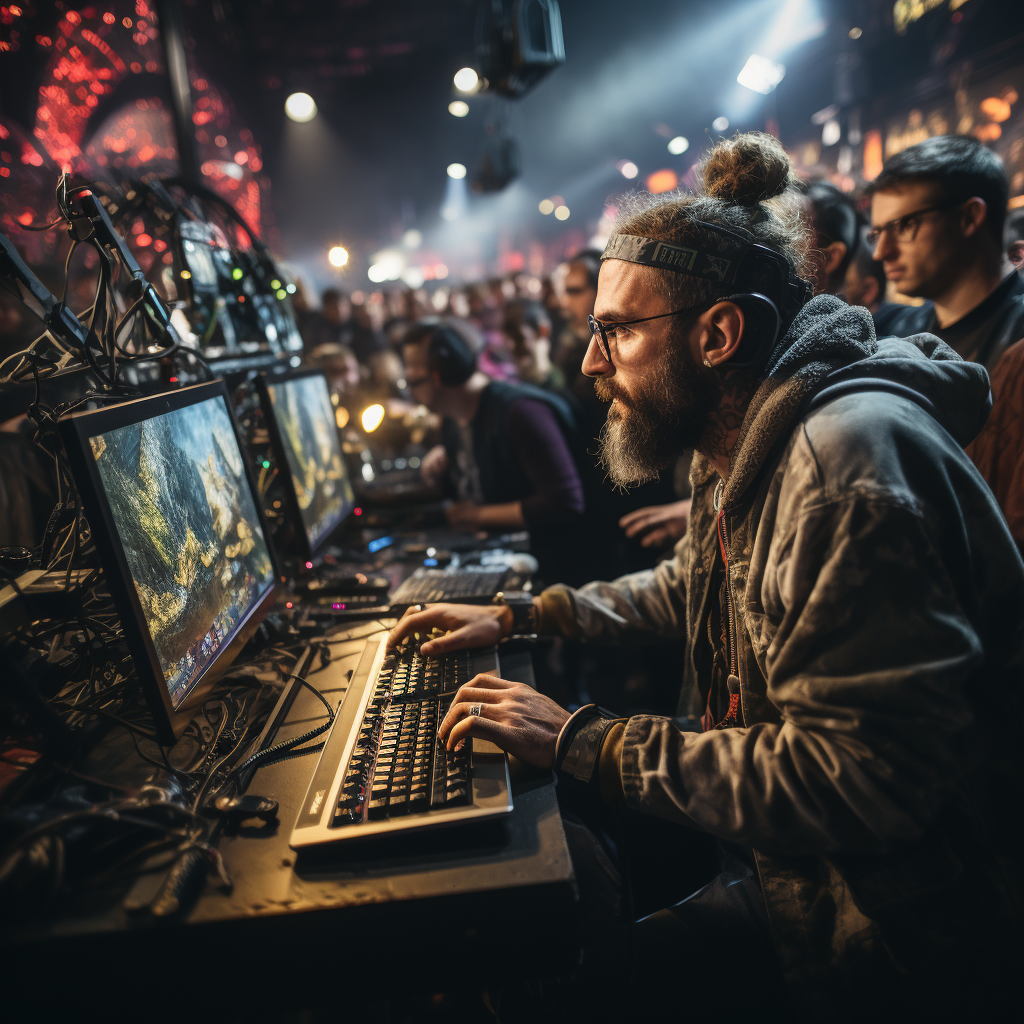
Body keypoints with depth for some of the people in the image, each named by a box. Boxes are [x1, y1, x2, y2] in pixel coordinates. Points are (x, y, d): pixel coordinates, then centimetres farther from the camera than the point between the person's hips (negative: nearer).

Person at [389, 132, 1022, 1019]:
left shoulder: (849, 458, -28)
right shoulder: (741, 453, 4)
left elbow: (858, 778, -31)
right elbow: (685, 590, 19)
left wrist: (580, 741, -26)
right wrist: (517, 615, 10)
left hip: (891, 914, -8)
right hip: (777, 840, 9)